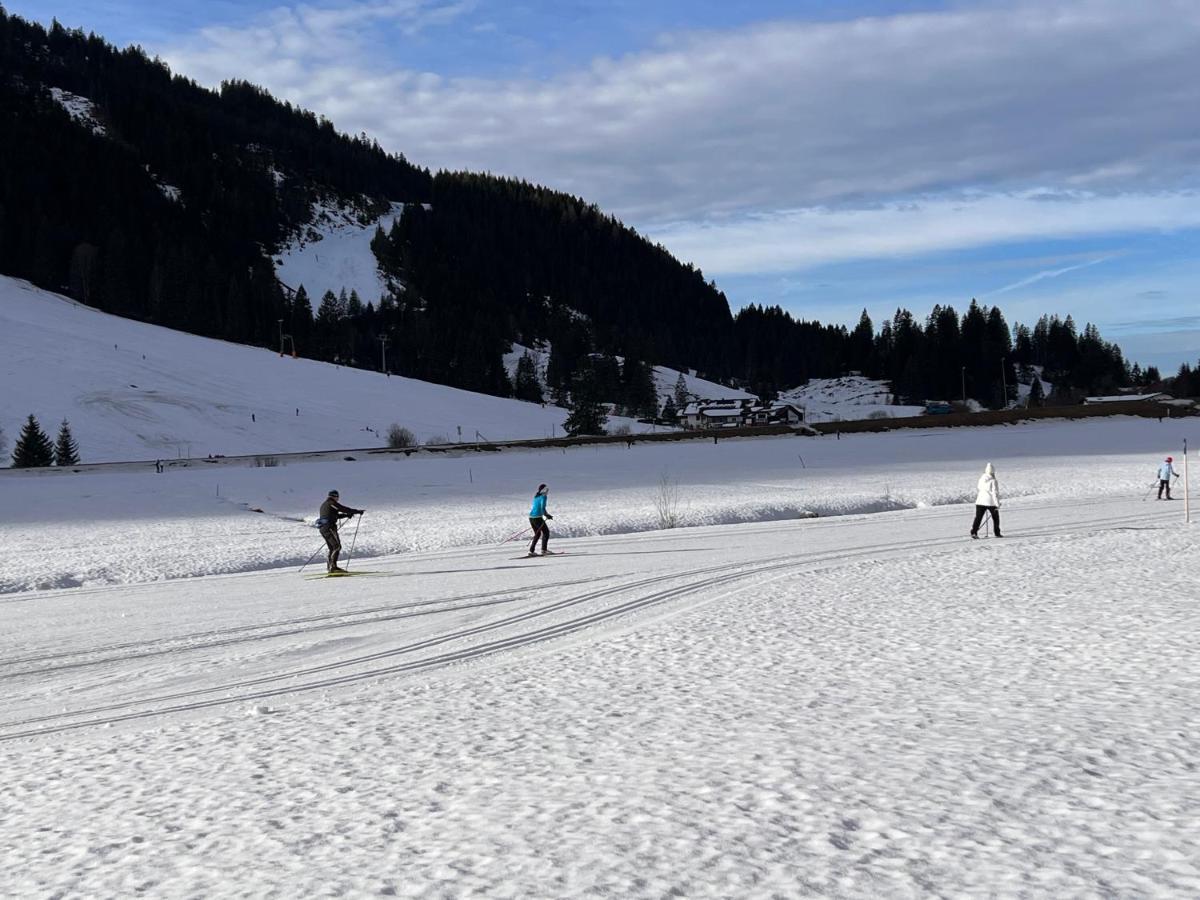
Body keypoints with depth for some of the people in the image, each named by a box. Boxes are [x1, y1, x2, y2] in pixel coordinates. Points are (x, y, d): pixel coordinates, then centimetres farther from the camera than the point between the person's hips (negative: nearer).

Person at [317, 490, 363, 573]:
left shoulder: (324, 505, 23)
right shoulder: (332, 503, -5)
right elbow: (344, 509, -7)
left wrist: (346, 515, 30)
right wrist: (358, 512, 0)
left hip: (323, 529, 9)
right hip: (329, 528, -9)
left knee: (332, 548, 14)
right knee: (337, 546, -11)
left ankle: (329, 566, 10)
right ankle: (333, 566, -20)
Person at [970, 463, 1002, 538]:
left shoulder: (981, 479, 3)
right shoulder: (993, 481, -12)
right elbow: (995, 493, -14)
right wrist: (997, 504, -11)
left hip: (980, 501, 4)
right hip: (991, 502, -4)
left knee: (978, 518, 1)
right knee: (995, 518, 15)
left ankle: (974, 532, -13)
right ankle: (997, 533, 20)